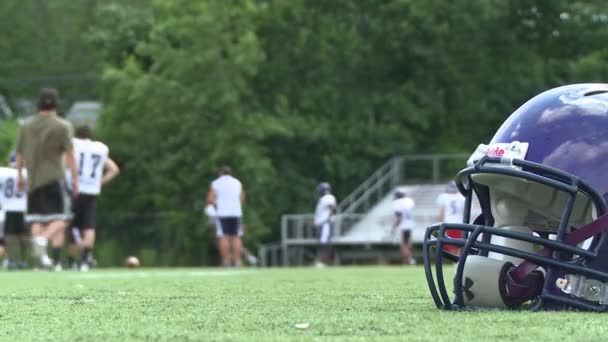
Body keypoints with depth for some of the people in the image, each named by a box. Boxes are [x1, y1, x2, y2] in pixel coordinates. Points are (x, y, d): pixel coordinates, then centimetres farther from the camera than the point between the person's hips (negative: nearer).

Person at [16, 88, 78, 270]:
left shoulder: (26, 126, 8)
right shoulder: (62, 127, -5)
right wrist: (75, 179, -2)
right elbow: (70, 154, -8)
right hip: (53, 179, -4)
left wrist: (20, 175, 25)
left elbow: (20, 153, 14)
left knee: (37, 220, 9)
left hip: (33, 179, 4)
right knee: (60, 220, -2)